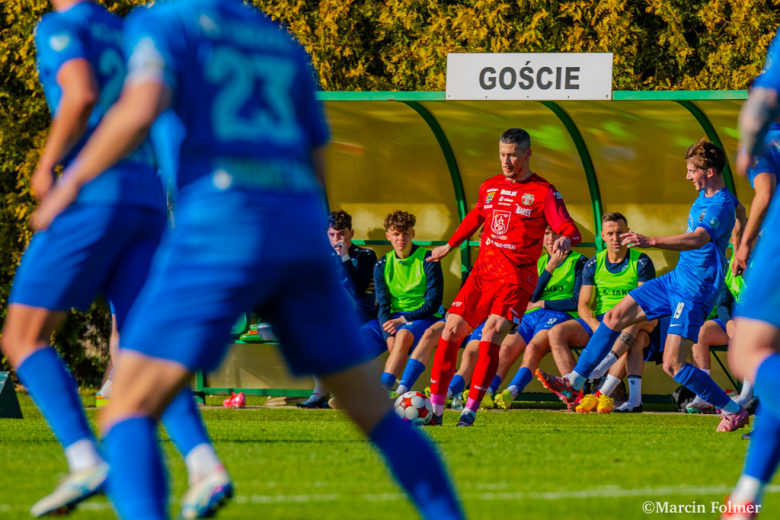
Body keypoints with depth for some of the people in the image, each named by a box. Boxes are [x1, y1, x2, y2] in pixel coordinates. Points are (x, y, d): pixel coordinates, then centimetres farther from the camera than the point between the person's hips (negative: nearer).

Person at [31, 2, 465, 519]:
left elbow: (139, 110, -13)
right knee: (376, 412, 16)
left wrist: (71, 182, -1)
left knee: (129, 412, -5)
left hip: (222, 226, -5)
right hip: (304, 233, 5)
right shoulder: (283, 43, 25)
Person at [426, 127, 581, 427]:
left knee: (491, 336, -20)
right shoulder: (489, 188, 13)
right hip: (483, 271, 5)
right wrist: (450, 246, 40)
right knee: (452, 329, -6)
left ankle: (470, 412, -15)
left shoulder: (544, 193, -3)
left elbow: (571, 231, -9)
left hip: (517, 277, -5)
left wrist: (564, 240, -32)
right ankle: (434, 409, 0)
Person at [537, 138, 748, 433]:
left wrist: (651, 241, -54)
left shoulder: (720, 207, -25)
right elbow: (740, 210, 28)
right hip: (676, 279, 10)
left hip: (694, 292, -10)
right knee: (615, 317, 8)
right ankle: (575, 381, 17)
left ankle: (734, 411, -2)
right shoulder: (705, 194, 5)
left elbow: (698, 239, -44)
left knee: (673, 365, -14)